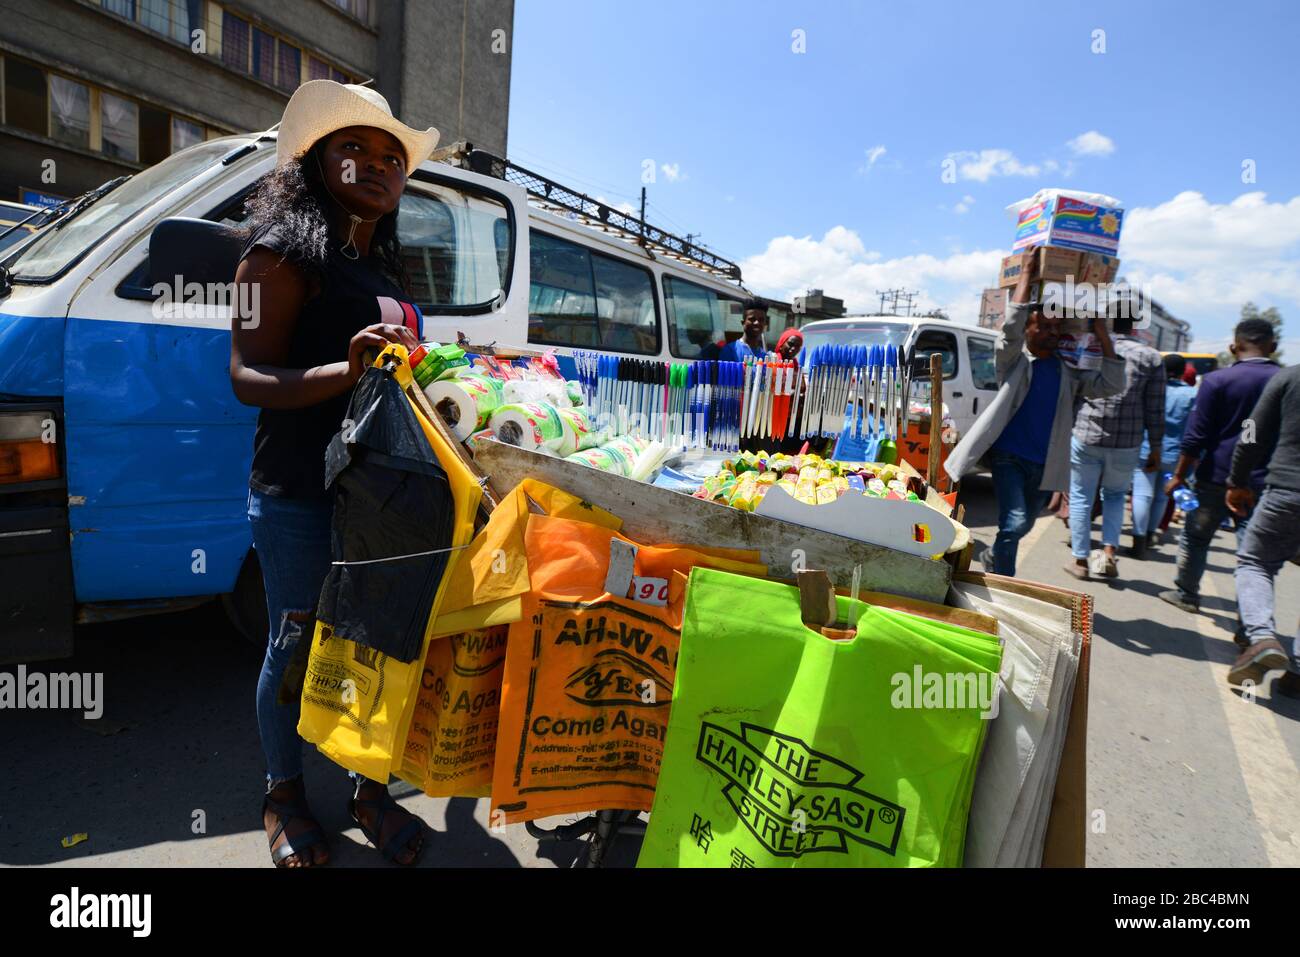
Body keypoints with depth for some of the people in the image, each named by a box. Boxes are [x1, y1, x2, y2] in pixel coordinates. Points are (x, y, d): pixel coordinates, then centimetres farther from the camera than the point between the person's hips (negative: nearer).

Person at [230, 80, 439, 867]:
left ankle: (372, 789, 29)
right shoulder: (286, 252, -5)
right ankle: (285, 797, 29)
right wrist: (346, 371, -28)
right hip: (300, 495, -6)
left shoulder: (388, 268, 17)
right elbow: (249, 376, -13)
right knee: (296, 643, 7)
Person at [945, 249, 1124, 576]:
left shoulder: (1069, 372, 9)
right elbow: (1011, 326, -20)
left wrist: (1102, 333, -4)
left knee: (1024, 525, 17)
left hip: (1044, 463, 5)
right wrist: (1027, 273, -14)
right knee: (1014, 522, -19)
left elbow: (1111, 384, -3)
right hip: (1008, 456, -5)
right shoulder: (1014, 362, -3)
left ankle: (994, 561, 43)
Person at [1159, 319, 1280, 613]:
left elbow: (1196, 435, -10)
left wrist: (1179, 475, -3)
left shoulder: (1217, 379, -8)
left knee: (1195, 537, 15)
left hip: (1217, 478, -2)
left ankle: (1186, 594, 28)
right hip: (1262, 484, 3)